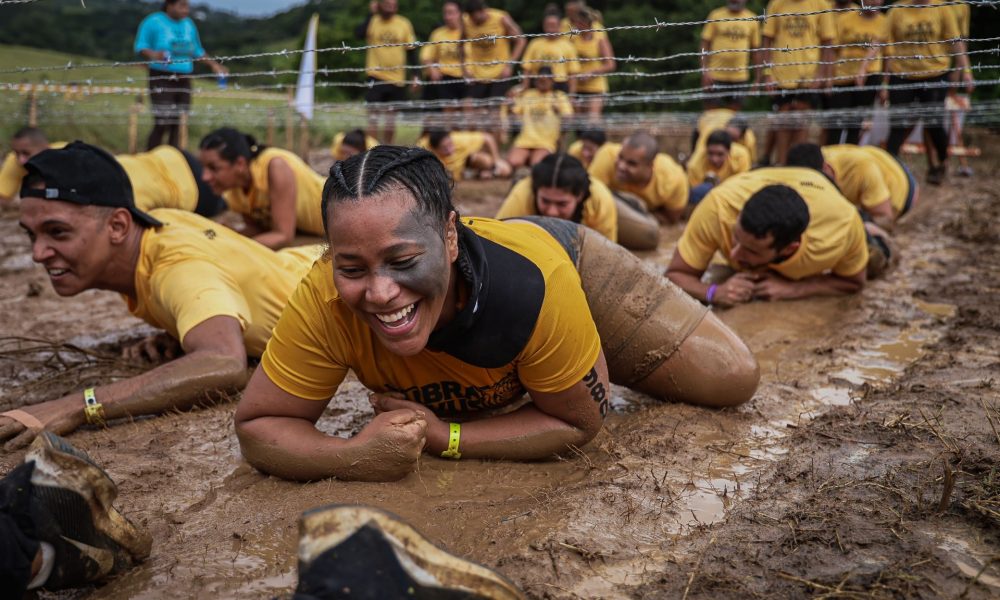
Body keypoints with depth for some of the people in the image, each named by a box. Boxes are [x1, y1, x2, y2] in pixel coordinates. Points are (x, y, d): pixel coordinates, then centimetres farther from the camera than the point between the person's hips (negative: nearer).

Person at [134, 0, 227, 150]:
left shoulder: (189, 24, 13)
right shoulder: (154, 22, -3)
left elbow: (197, 51, 22)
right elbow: (140, 46, -5)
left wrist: (213, 65, 12)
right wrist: (153, 55, -24)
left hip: (184, 79, 6)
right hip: (161, 77, -5)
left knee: (178, 124, 5)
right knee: (162, 124, -13)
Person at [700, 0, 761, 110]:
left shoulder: (752, 19, 5)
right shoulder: (715, 15, 1)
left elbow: (755, 49, 9)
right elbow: (705, 44, 0)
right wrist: (704, 71, -8)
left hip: (740, 76, 2)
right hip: (715, 76, -2)